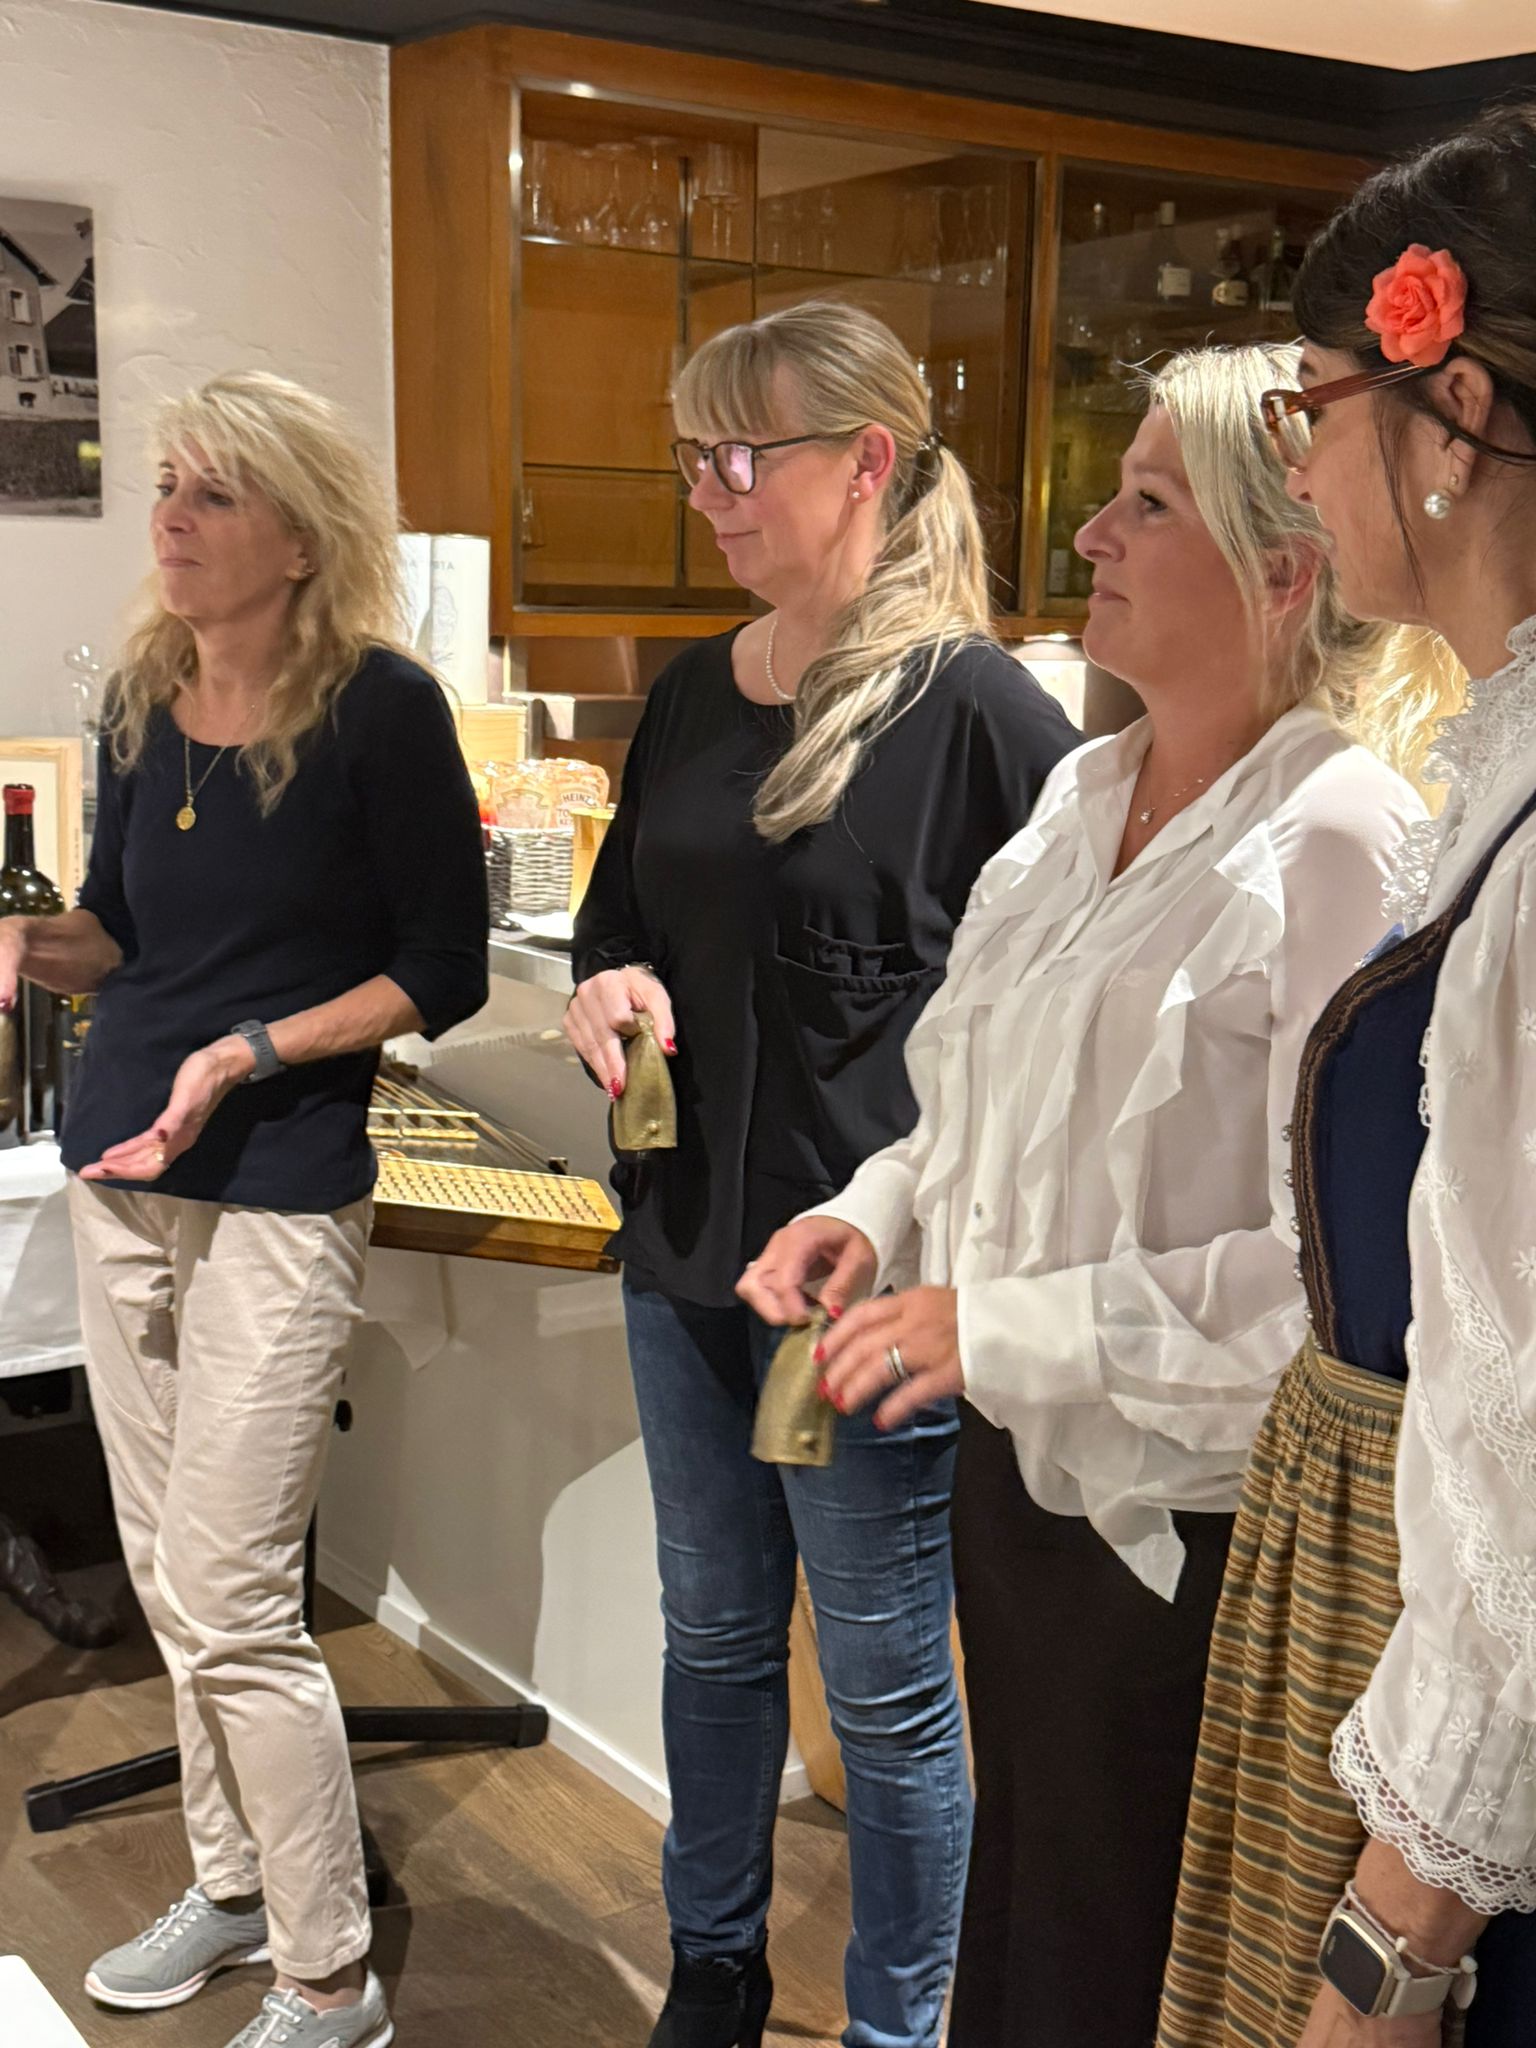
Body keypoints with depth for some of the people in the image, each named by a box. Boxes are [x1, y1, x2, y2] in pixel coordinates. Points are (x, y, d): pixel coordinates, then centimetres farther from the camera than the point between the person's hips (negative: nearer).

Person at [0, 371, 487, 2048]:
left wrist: (252, 1050, -18)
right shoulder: (145, 700, 7)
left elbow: (444, 969, -9)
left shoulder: (379, 709, -11)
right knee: (164, 1573, 15)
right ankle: (232, 1888, 35)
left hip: (279, 1189, -7)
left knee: (231, 1607, -4)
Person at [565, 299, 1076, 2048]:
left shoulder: (976, 707, -14)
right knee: (713, 1635, 22)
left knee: (883, 1689, 8)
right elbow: (617, 909, 19)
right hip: (687, 1249, 7)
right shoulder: (696, 694, 8)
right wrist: (612, 982, -4)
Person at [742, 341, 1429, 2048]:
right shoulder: (1083, 789, 7)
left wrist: (1001, 1327, -23)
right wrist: (884, 1207, 0)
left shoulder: (1338, 845, -19)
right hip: (1021, 1470, 8)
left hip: (1182, 1519, -7)